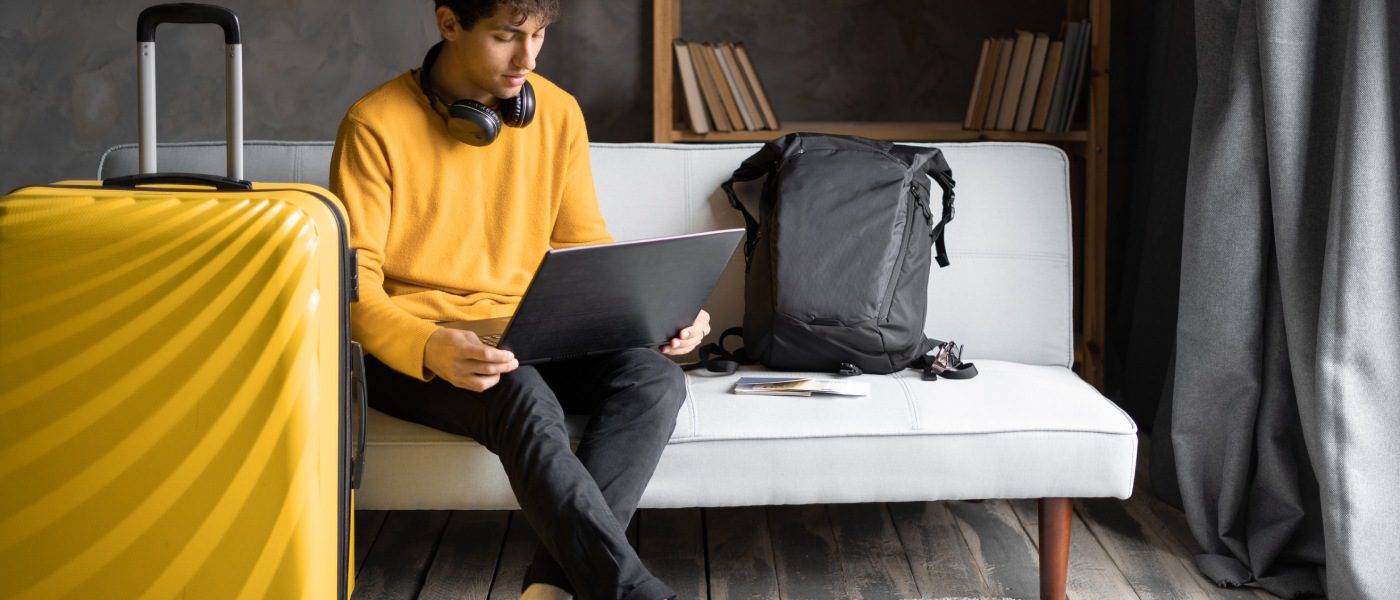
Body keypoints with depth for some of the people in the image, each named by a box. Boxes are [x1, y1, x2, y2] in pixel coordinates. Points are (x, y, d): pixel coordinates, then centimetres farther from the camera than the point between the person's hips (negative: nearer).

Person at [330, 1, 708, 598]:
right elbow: (354, 289, -12)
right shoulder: (376, 124, -9)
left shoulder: (558, 113, 6)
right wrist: (431, 349, -32)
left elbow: (589, 252, 13)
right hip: (410, 350, -5)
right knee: (523, 396, -36)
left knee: (654, 375, -24)